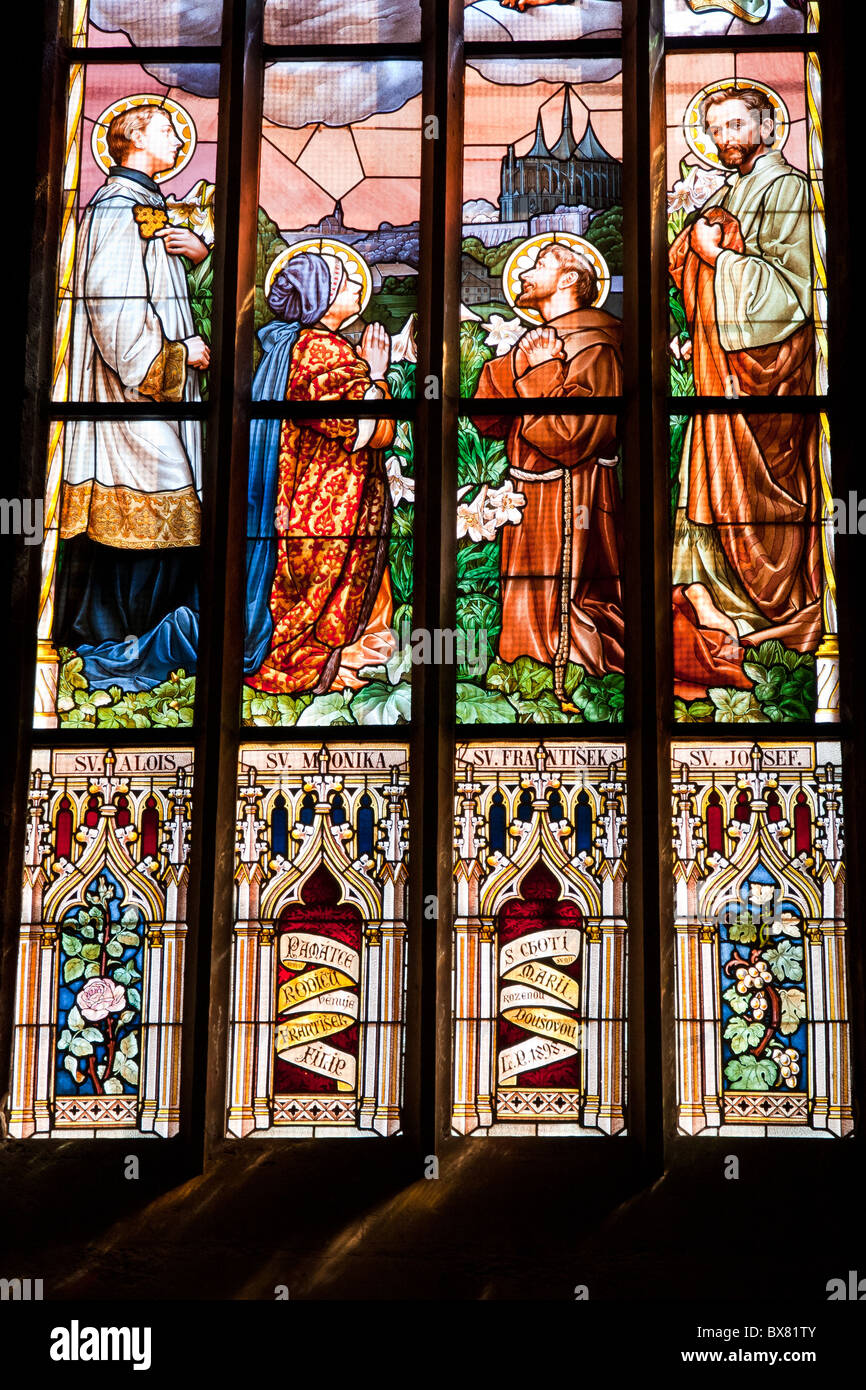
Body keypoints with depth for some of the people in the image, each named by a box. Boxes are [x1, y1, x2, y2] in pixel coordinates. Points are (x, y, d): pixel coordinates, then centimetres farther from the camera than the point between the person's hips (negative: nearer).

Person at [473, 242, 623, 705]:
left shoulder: (594, 346, -11)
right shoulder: (537, 343, 16)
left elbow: (572, 436, -22)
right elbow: (489, 421, 8)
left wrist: (532, 379, -14)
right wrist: (507, 363, -7)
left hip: (571, 502, -9)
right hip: (529, 503, 9)